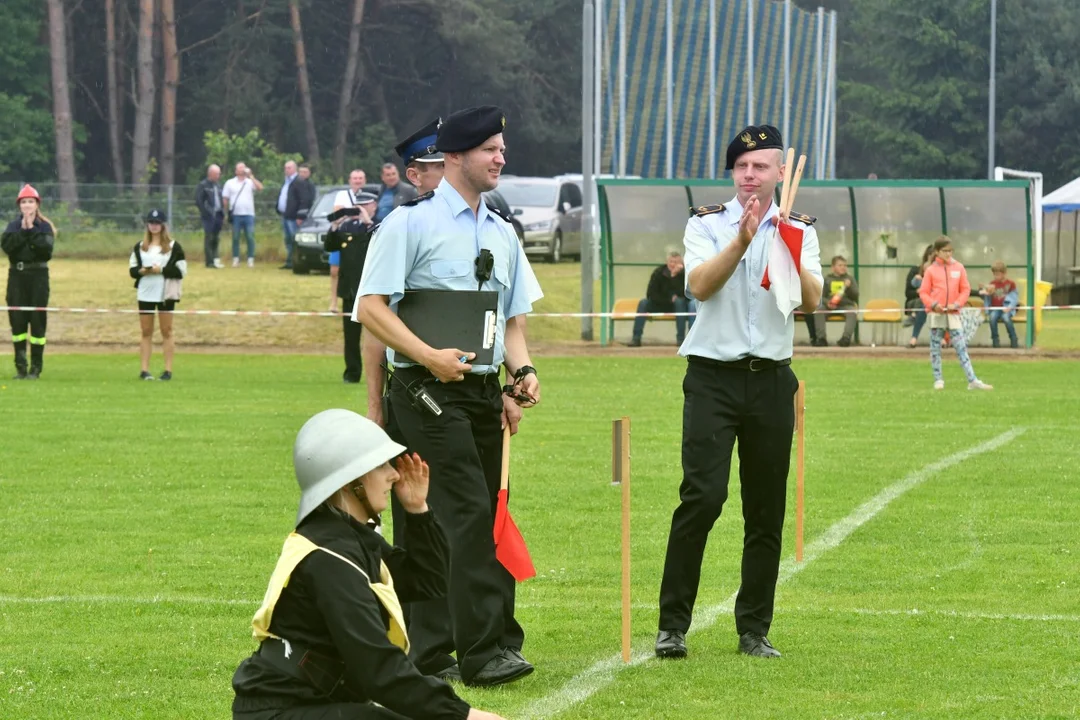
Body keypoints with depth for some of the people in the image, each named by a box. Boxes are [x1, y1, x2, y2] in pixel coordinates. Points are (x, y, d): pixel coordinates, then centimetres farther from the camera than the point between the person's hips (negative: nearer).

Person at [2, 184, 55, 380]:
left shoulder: (44, 227, 3)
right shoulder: (13, 226, 9)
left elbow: (46, 249, -13)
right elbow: (6, 246, -8)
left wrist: (32, 230, -11)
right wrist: (23, 231, -12)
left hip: (38, 275, -2)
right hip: (16, 275, 2)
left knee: (37, 320, -2)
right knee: (17, 320, 2)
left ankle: (36, 368, 3)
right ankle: (20, 367, 8)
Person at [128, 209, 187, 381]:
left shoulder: (173, 246, -1)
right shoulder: (139, 246, 11)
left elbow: (181, 270, -6)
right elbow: (132, 269, 9)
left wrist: (161, 270, -17)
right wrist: (142, 271, -13)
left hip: (165, 294, -3)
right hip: (145, 294, 3)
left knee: (166, 331, 0)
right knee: (146, 332, 5)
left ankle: (168, 370, 3)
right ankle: (144, 370, 6)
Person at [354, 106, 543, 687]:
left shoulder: (502, 235, 17)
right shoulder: (410, 223, -5)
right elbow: (370, 307, -10)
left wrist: (522, 371, 3)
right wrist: (429, 356, -21)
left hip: (485, 393, 8)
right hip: (429, 393, -8)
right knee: (468, 514, -16)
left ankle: (428, 651, 14)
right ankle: (483, 651, -17)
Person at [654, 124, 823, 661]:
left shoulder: (799, 231, 9)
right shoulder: (707, 224, 6)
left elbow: (811, 301, -6)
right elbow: (701, 285, -12)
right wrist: (742, 241, -24)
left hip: (772, 380, 3)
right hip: (714, 376, -2)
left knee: (767, 511, 4)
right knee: (702, 496, -15)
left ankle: (754, 630, 12)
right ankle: (672, 624, -10)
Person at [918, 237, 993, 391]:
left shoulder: (958, 268, 5)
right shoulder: (931, 270, 2)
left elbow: (965, 289, 7)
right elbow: (923, 292, 2)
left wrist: (956, 304, -9)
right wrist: (933, 304, -15)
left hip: (953, 314, 0)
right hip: (935, 314, 0)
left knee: (961, 347, -3)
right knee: (935, 348, 4)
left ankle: (972, 381, -7)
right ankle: (938, 380, 13)